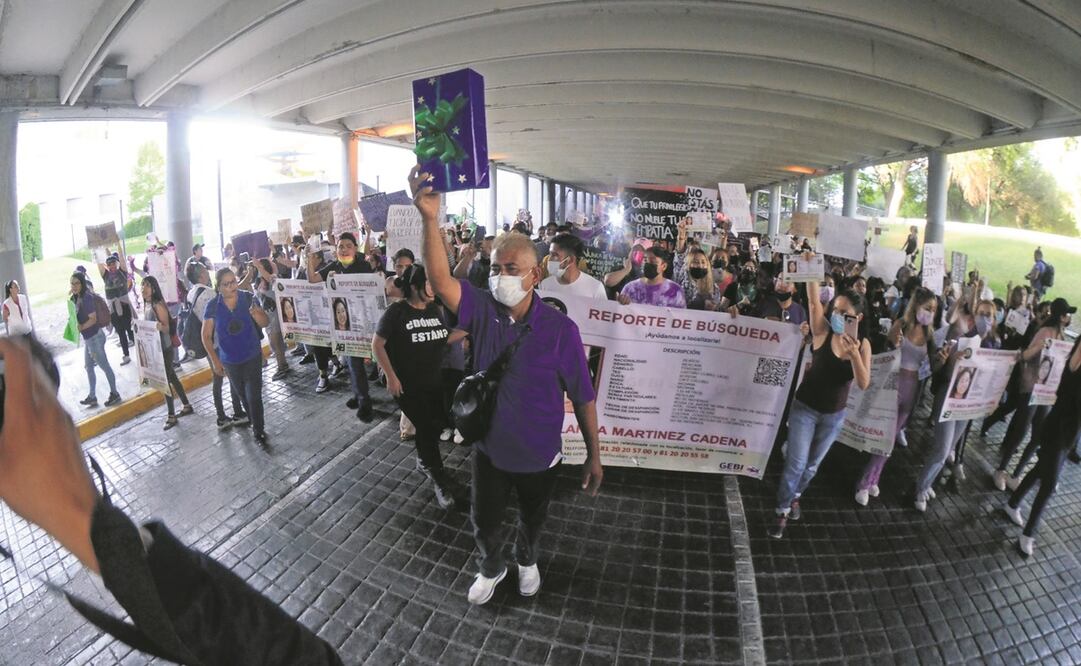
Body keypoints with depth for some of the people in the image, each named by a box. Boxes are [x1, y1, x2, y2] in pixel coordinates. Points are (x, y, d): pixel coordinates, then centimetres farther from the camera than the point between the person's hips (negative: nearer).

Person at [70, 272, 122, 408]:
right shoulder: (76, 298, 6)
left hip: (94, 337, -9)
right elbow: (79, 317, 16)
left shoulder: (87, 298, -18)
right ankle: (92, 397, 26)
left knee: (104, 365, 3)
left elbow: (93, 319, -19)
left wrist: (81, 327, -28)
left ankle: (114, 394, 15)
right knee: (88, 367, 16)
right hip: (88, 338, 9)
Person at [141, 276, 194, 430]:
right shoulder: (146, 304, 6)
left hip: (164, 349, -9)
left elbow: (167, 328, -22)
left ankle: (171, 416, 8)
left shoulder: (158, 305, -20)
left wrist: (160, 327, -39)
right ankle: (187, 406, 30)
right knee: (171, 378, 17)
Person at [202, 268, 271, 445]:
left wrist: (255, 312, -27)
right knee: (243, 395, 18)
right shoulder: (213, 306, -9)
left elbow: (265, 323, -5)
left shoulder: (248, 298, -9)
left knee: (254, 396, -5)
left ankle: (259, 431, 10)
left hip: (252, 357, -1)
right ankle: (253, 422, 39)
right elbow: (206, 336, -3)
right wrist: (215, 360, -6)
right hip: (229, 360, 1)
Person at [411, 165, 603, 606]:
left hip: (539, 455, -1)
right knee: (484, 523, 21)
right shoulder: (483, 310, -15)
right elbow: (440, 280, -32)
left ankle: (526, 560, 59)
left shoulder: (560, 329, -21)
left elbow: (583, 397, -13)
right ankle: (491, 568, 54)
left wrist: (594, 455, -7)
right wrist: (430, 218, -46)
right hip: (489, 449, 2)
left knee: (533, 519, 26)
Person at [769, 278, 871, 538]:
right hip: (805, 408, -3)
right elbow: (813, 300, -29)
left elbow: (864, 384, -18)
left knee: (813, 464, 19)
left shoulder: (863, 345, -7)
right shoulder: (822, 332, -15)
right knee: (796, 462, -4)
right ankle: (783, 512, 14)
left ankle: (795, 496, 44)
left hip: (834, 415, 3)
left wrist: (854, 354, -34)